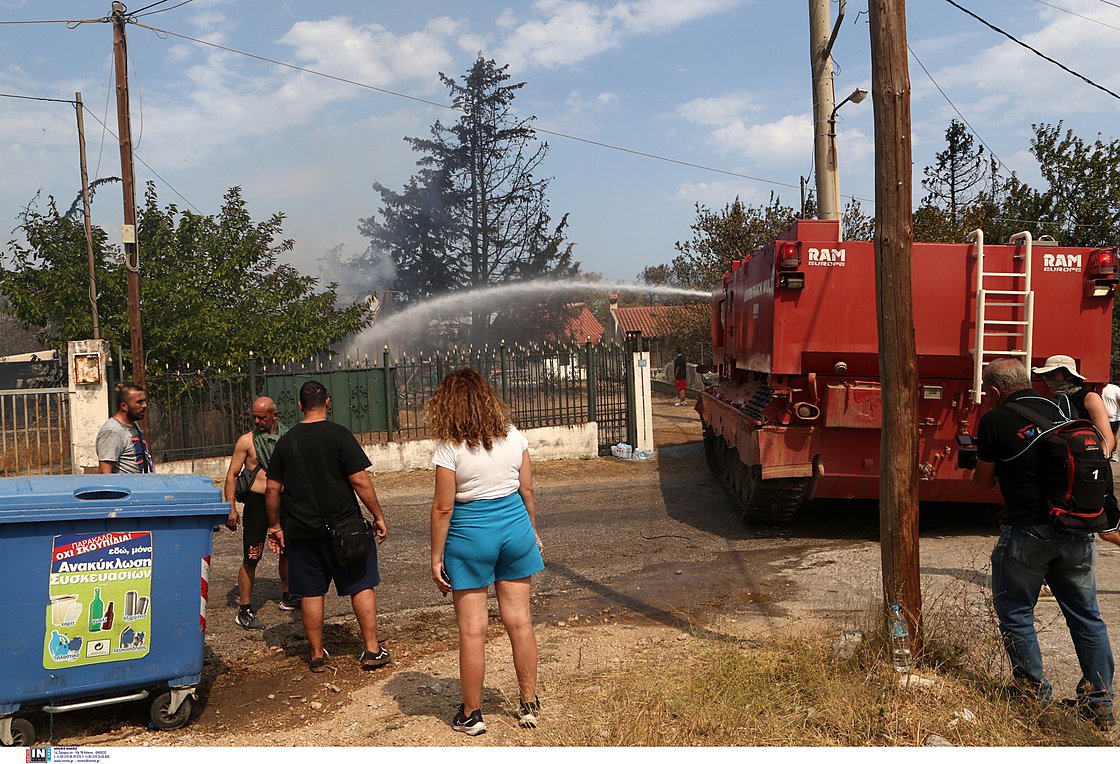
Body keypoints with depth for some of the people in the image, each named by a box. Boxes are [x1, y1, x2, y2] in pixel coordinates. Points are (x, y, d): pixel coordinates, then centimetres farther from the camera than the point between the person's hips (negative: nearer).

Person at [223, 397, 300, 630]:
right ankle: (244, 611, 3)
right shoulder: (247, 440, -4)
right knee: (251, 558, -6)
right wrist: (231, 508, -10)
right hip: (257, 501, -4)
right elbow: (232, 475, -2)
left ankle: (288, 597, 36)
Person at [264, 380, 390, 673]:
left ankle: (317, 655, 18)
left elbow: (272, 489, 6)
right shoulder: (339, 435, -9)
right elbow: (360, 481, -13)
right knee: (361, 585, 8)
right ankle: (372, 650, 10)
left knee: (311, 593, 11)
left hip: (301, 531, 3)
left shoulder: (285, 441, 3)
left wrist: (275, 526, 17)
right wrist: (378, 517, -5)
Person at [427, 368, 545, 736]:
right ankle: (529, 705, 23)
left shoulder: (450, 448, -13)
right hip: (515, 528, 4)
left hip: (470, 536, -4)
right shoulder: (513, 437, -1)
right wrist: (532, 531, 18)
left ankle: (471, 714, 18)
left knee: (472, 629, 6)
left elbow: (443, 507, -12)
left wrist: (436, 556, -4)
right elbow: (527, 491, 5)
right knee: (519, 620, 13)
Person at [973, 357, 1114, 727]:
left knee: (1015, 613, 12)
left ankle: (1035, 691, 19)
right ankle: (1100, 701, 20)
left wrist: (981, 457, 22)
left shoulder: (994, 422, -8)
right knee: (1086, 615, 14)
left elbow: (985, 481, 3)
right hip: (1078, 530, 6)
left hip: (1028, 532, -5)